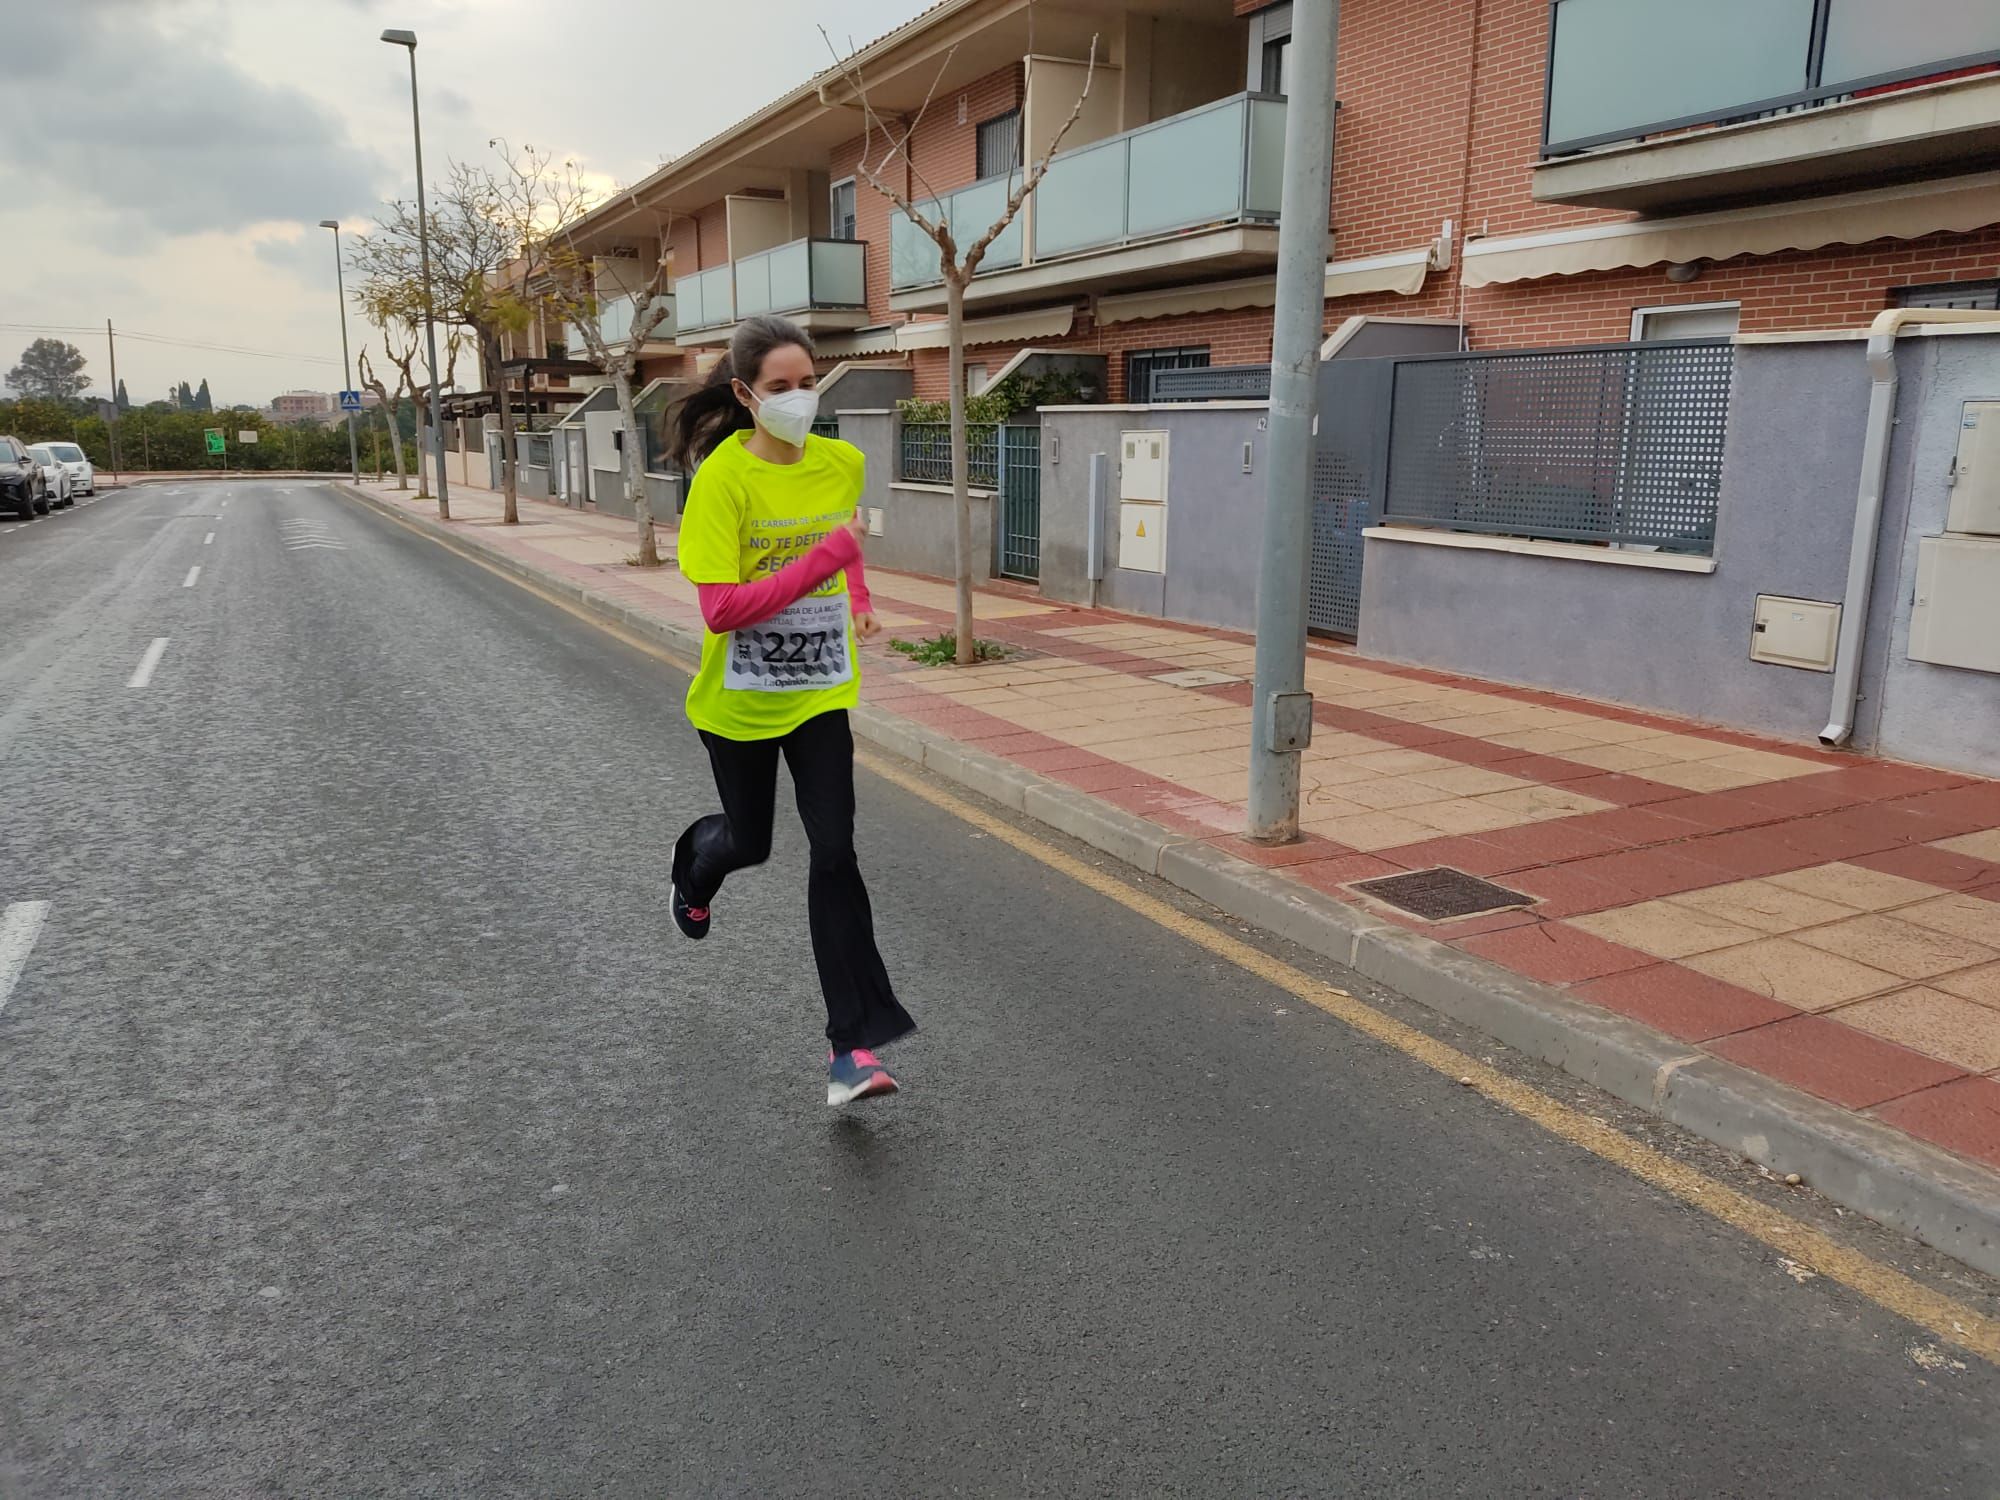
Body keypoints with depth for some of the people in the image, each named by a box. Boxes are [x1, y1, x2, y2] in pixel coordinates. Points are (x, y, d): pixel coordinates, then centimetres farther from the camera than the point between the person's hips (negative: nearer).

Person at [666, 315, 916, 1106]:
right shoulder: (723, 476, -18)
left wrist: (859, 598, 4)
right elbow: (722, 609, -27)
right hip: (739, 698, -2)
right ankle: (696, 862, 56)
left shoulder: (843, 462, -4)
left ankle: (853, 1044, -2)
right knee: (749, 842, 16)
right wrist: (827, 557, -30)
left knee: (835, 853, -8)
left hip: (819, 691, 2)